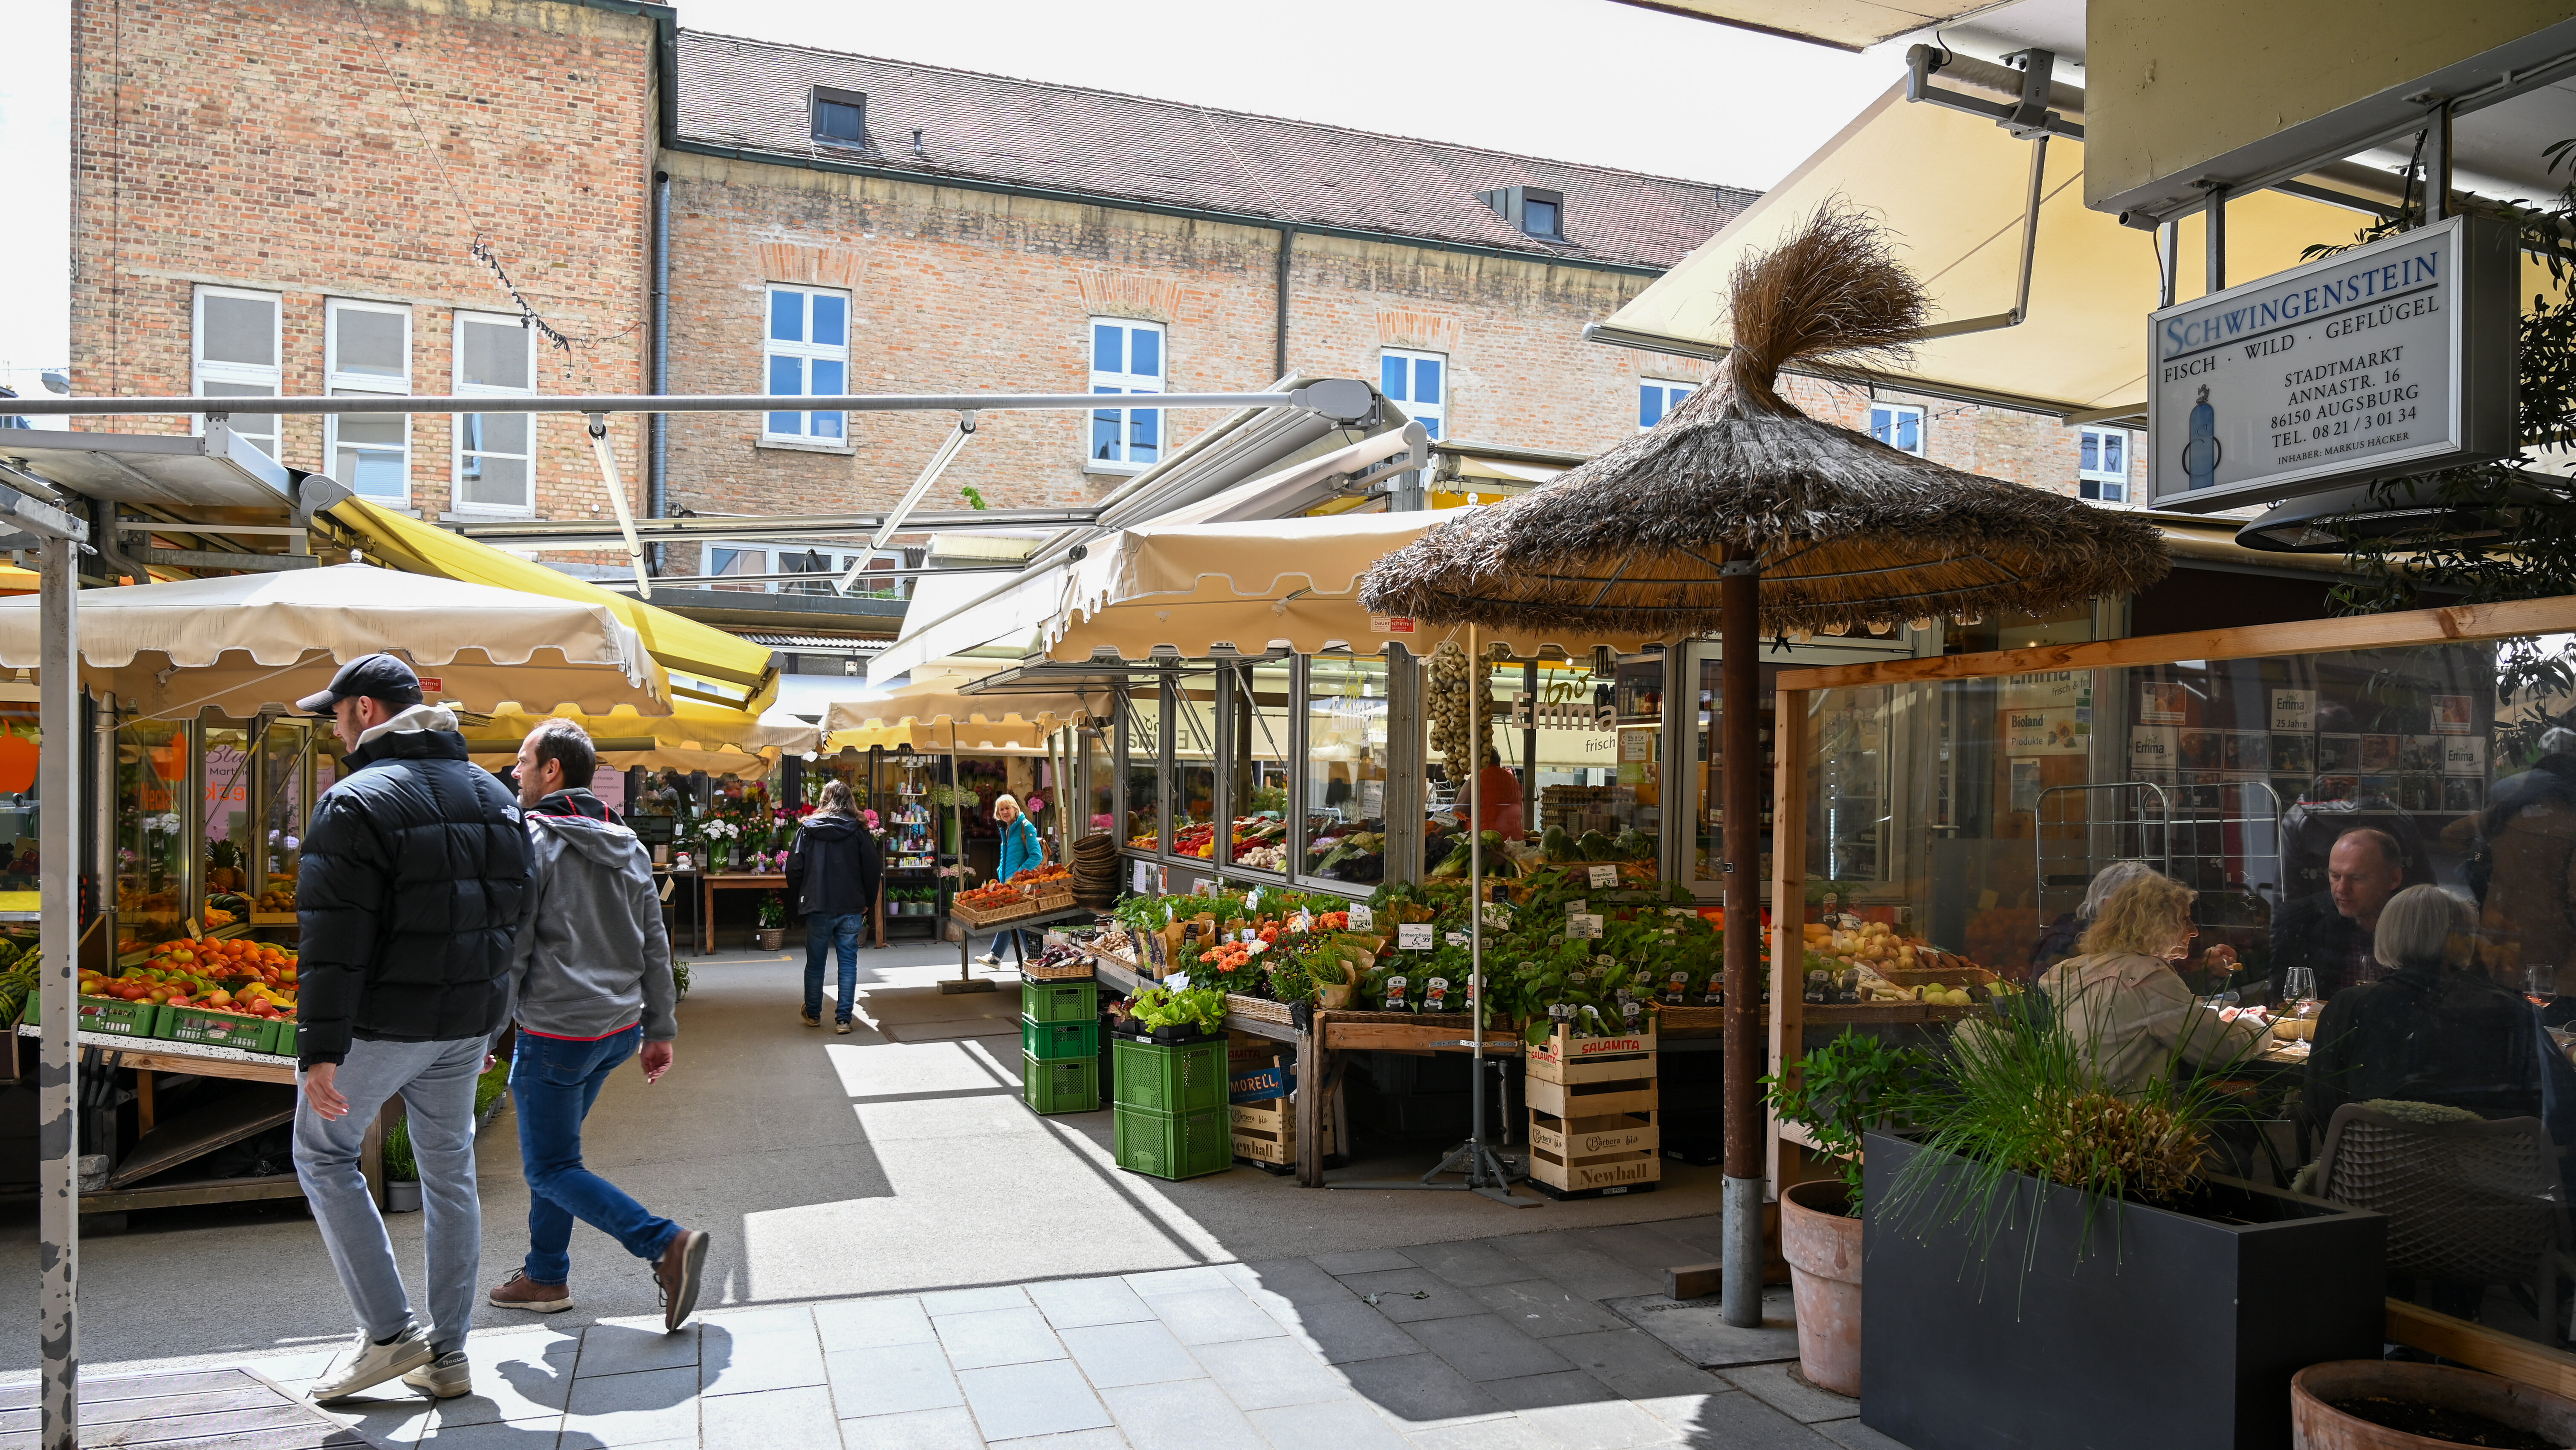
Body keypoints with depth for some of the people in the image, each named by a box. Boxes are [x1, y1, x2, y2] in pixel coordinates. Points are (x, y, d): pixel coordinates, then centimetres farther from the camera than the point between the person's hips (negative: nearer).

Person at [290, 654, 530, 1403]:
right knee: (450, 1171, 14)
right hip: (466, 1023, 7)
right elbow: (509, 920, 14)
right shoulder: (495, 796, 10)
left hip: (381, 1022, -6)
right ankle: (447, 1354, 21)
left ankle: (390, 1333, 9)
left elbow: (335, 942, -20)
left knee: (324, 1153, 14)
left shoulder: (358, 802, -14)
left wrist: (321, 1049, -18)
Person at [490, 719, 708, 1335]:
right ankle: (546, 1276, 29)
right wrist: (660, 1029, 15)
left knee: (551, 1168, 1)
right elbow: (655, 946, 11)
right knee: (553, 1149, 21)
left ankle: (666, 1244, -14)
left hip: (556, 1031, -8)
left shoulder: (530, 840, -13)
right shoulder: (627, 845, 9)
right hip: (619, 1028, 8)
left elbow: (508, 948, -16)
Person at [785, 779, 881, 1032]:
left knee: (815, 963, 14)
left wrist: (799, 899, 10)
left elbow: (794, 868, -3)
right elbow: (874, 869, -2)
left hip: (818, 907, 0)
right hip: (852, 908, 0)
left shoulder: (808, 829, -1)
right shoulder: (859, 831, -2)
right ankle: (844, 1019, 4)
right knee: (848, 962, 5)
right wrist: (868, 902, 9)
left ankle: (813, 1014, 26)